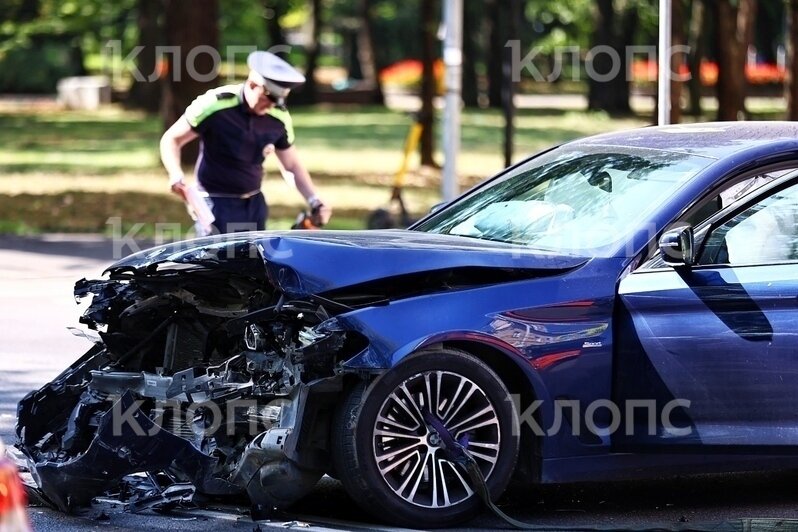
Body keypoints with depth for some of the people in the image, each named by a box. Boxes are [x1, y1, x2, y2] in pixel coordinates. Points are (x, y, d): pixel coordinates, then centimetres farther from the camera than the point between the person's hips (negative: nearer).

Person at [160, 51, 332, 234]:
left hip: (253, 204, 5)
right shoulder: (215, 104, -17)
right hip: (216, 205, -5)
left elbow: (292, 165, 12)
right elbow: (171, 140, -9)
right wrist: (176, 175, -27)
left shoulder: (279, 117, -2)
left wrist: (315, 202, -2)